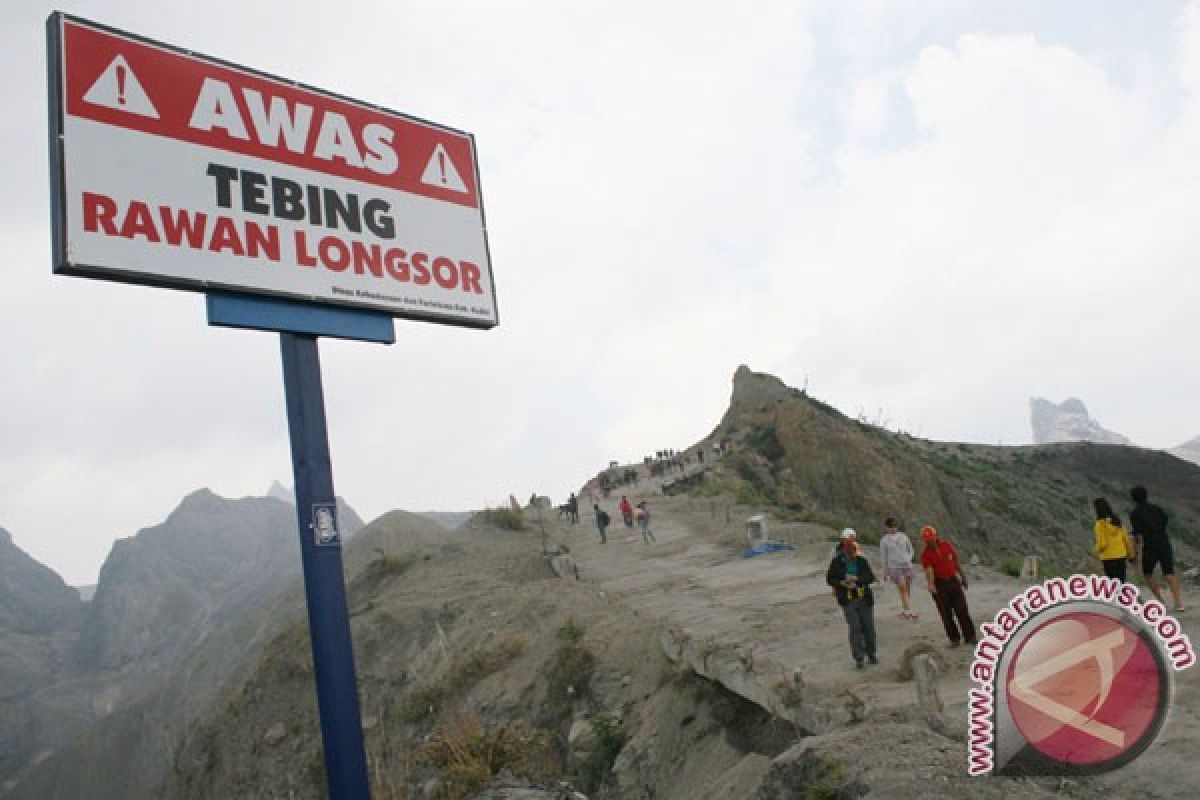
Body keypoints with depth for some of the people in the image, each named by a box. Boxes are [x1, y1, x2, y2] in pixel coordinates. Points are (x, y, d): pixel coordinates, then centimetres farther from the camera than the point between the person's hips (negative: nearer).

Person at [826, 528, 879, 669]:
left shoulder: (861, 560, 1)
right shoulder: (837, 561, -3)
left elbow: (871, 577, -5)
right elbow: (830, 579, 2)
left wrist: (857, 579, -20)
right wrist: (843, 583, -14)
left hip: (865, 599, 2)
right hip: (848, 600, -2)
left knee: (868, 627, 8)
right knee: (855, 628, -7)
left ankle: (871, 654, 26)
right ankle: (858, 658, 0)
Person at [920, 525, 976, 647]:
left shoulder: (947, 546, 1)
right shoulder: (926, 554, -8)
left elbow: (956, 562, 12)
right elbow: (929, 570, -21)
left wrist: (963, 577, 17)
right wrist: (931, 585, -36)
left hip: (953, 581, 2)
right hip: (939, 585, -2)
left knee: (962, 610, 3)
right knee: (946, 613, 1)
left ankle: (969, 637, 13)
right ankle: (954, 639, 13)